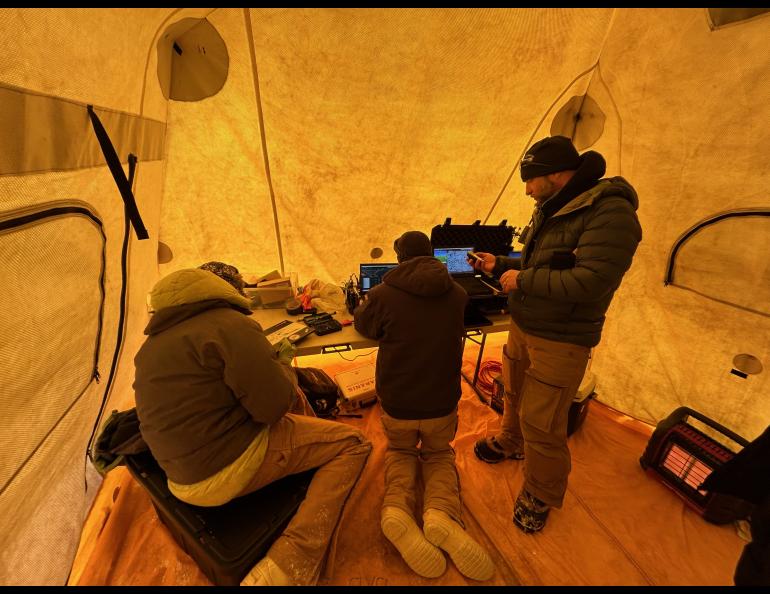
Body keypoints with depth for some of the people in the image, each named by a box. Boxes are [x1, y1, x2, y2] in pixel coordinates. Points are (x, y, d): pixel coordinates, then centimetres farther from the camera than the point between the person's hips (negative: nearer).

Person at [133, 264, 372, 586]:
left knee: (301, 402, 24)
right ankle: (287, 568, -9)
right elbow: (274, 405, -21)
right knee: (352, 443, -1)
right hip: (233, 466, -9)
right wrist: (284, 362, -1)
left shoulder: (152, 344, 9)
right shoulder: (229, 324, -19)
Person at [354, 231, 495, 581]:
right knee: (439, 453, 29)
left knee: (400, 451, 29)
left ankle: (397, 507, 0)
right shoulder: (457, 294, -5)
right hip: (442, 404, 1)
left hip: (396, 404, -1)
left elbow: (363, 327, 6)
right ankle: (441, 511, -1)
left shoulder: (383, 294, -15)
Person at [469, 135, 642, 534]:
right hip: (522, 326, 8)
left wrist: (522, 280, -22)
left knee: (542, 424, 3)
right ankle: (511, 443, 53)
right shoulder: (551, 209, 8)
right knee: (515, 394, 25)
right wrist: (499, 265, 7)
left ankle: (540, 496, 29)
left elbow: (590, 281, -30)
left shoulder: (610, 213, -20)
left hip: (560, 342, -8)